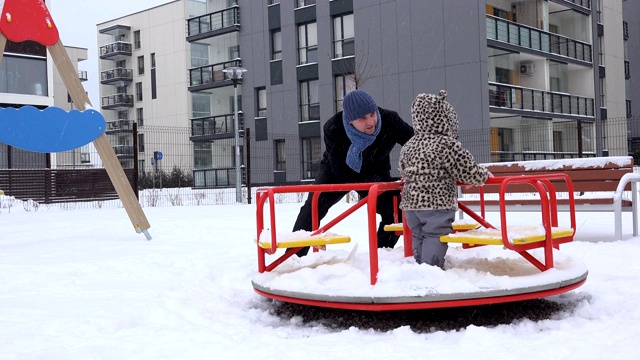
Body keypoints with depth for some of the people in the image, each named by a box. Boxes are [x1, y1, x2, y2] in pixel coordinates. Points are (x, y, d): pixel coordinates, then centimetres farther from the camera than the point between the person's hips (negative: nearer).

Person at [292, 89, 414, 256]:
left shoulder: (390, 120, -30)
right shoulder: (333, 128, -32)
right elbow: (340, 169, -28)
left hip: (376, 173, 2)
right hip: (337, 172, -1)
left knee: (396, 211, -13)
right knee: (313, 206, -19)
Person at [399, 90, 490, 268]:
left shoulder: (408, 146, 8)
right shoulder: (449, 145, -11)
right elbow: (470, 172, -8)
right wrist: (485, 174, 13)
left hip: (411, 204, 7)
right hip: (438, 205, -6)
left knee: (419, 238, 16)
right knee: (435, 239, -4)